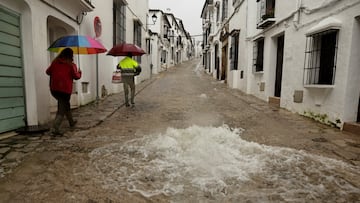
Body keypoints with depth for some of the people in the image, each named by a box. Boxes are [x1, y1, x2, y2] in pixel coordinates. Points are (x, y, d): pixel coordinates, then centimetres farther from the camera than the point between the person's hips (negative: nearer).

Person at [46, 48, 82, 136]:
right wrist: (79, 72, 13)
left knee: (65, 105, 25)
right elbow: (76, 76, -7)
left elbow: (48, 71, 12)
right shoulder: (71, 65, -5)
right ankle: (55, 128, -9)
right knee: (61, 111, 2)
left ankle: (71, 121, 37)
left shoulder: (55, 62, 8)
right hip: (65, 90, -5)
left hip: (54, 89, 5)